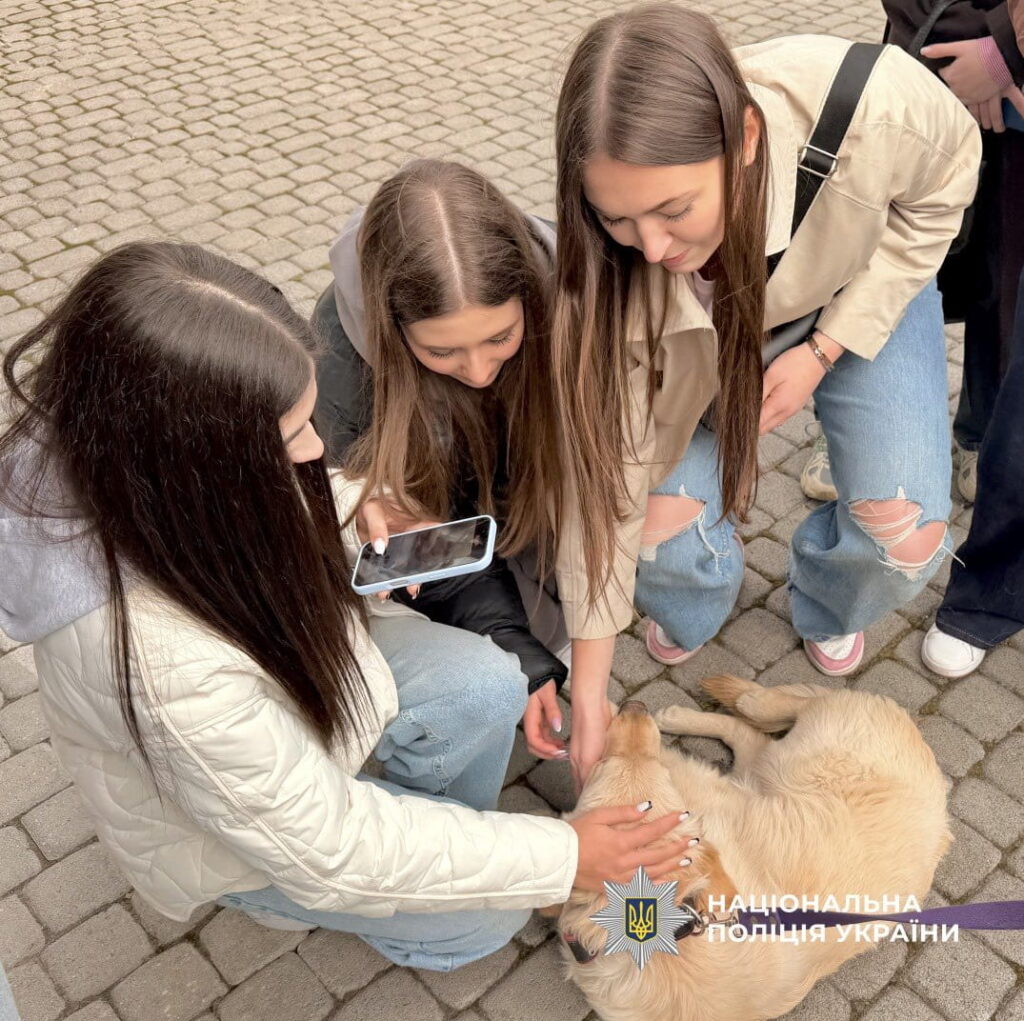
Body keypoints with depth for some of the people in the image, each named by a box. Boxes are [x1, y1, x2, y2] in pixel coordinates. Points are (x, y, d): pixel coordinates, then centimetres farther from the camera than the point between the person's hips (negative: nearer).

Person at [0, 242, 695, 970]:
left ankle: (436, 827, 17)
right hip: (234, 823, -5)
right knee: (484, 915, 1)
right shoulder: (163, 664, -45)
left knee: (487, 686, -11)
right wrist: (562, 857, -22)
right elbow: (329, 849, -29)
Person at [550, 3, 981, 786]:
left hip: (865, 289, 1)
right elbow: (605, 462, -29)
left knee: (906, 532, -13)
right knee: (662, 519, -17)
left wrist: (825, 352, -22)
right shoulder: (619, 253, -36)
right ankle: (696, 616, 23)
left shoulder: (874, 107, -41)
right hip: (706, 319, 0)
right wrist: (588, 691, -24)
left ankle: (825, 611, 25)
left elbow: (941, 190, -15)